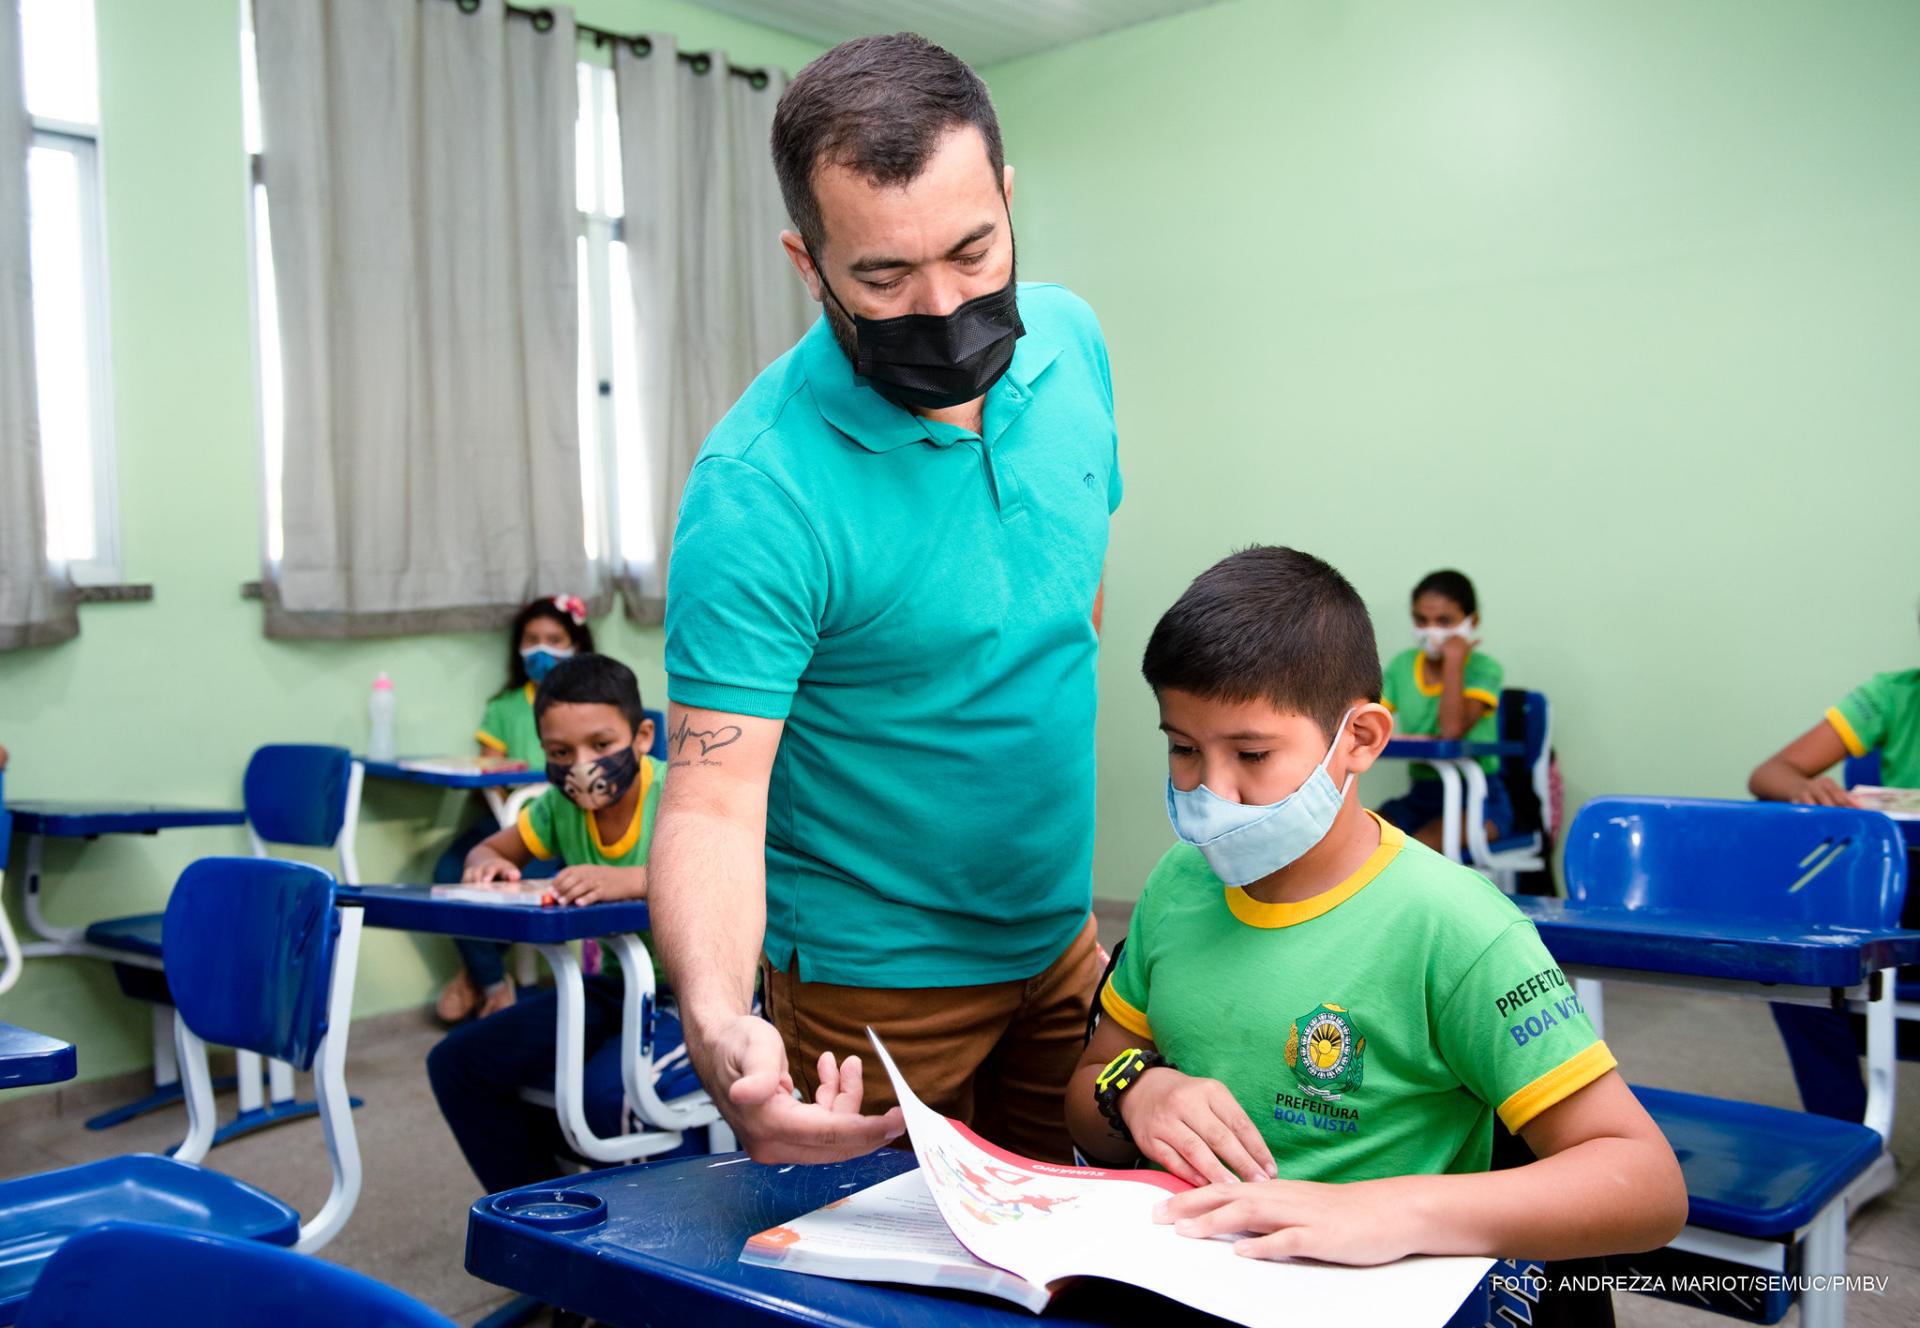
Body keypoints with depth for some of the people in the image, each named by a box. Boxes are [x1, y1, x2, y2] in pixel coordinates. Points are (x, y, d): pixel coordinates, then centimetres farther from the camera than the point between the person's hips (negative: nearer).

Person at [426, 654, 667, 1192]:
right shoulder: (563, 805, -1)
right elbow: (491, 848, 16)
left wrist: (631, 879, -51)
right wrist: (488, 864, -10)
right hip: (620, 988, 8)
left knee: (606, 1091, -33)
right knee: (457, 1063, 1)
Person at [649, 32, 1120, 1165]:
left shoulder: (1069, 341, -8)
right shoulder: (757, 493, -28)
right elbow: (713, 805, -27)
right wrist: (718, 1025, -46)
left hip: (1059, 935, 6)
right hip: (879, 980, -5)